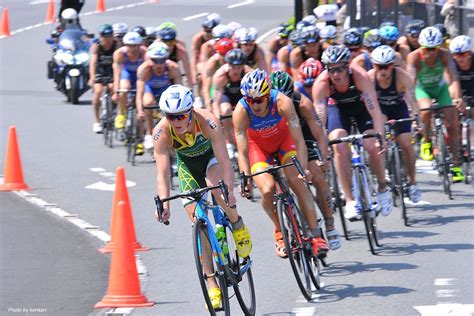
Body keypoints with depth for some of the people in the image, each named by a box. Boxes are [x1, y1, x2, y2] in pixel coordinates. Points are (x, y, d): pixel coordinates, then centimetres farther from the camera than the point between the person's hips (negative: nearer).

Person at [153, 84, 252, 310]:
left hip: (212, 156, -2)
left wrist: (229, 191, -52)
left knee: (215, 187, -36)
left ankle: (238, 225, -5)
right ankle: (213, 286, -1)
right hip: (188, 164, 2)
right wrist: (163, 204, -48)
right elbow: (162, 172, -34)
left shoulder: (207, 122, -35)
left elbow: (223, 160, -38)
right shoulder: (161, 133, -31)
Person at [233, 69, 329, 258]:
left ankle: (315, 235, -10)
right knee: (267, 190, -19)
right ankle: (280, 231, 8)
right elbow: (243, 152, -31)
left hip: (283, 138, 0)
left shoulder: (282, 102, -34)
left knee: (298, 182, -19)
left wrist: (303, 169, -44)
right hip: (258, 145, 0)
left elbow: (298, 139, -35)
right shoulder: (241, 111, -33)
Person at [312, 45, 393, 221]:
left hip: (361, 106, -1)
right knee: (340, 148, -22)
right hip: (338, 108, 1)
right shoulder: (321, 84, -33)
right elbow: (319, 119, -34)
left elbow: (375, 111, -38)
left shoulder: (360, 76, -36)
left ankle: (383, 188, 10)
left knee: (373, 147, -18)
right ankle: (350, 201, -14)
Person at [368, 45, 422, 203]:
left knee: (406, 144, -11)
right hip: (379, 108, 1)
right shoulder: (369, 78, -28)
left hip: (399, 108, -1)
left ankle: (412, 182, 7)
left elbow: (412, 101, -37)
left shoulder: (401, 76, -31)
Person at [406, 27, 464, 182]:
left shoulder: (444, 55, -28)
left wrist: (457, 97, -53)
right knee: (426, 110, -33)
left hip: (440, 88, 1)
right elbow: (411, 81, -38)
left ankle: (456, 166, 1)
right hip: (422, 89, -1)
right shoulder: (414, 57, -30)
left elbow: (453, 77, -38)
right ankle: (426, 142, -6)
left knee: (452, 125, -7)